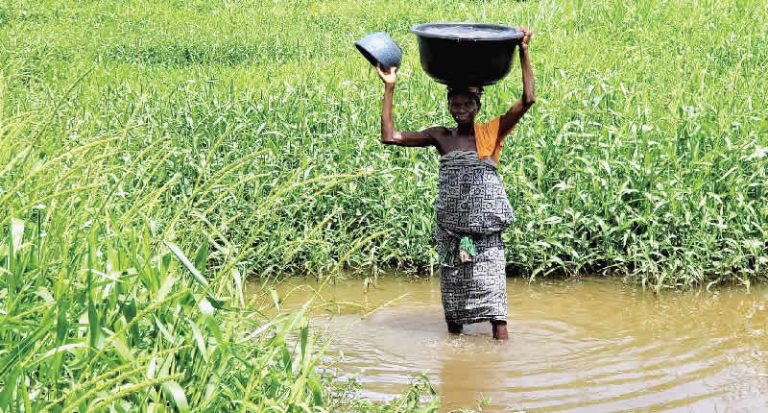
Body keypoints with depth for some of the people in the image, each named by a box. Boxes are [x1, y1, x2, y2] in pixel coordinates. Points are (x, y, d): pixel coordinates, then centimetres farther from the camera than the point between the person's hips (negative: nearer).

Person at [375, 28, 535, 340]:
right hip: (449, 228, 3)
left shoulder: (491, 133, 0)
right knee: (453, 299, 10)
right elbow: (389, 137, 3)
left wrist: (523, 53, -13)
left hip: (485, 228, -3)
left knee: (492, 297, -9)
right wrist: (389, 89, 2)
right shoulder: (440, 137, 6)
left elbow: (528, 100, -10)